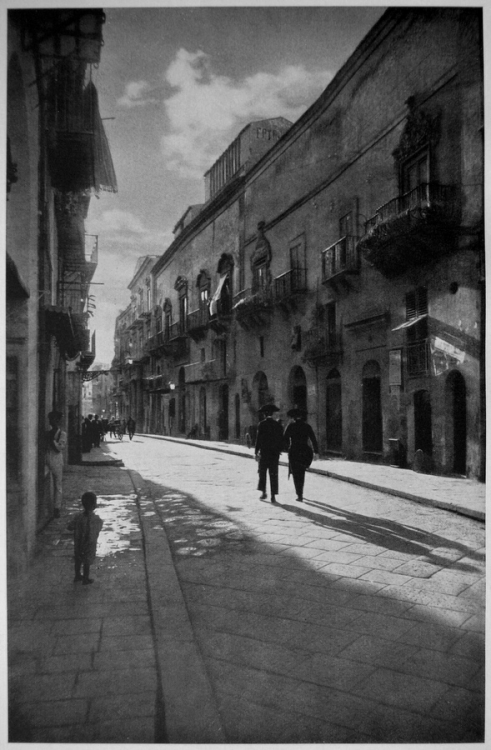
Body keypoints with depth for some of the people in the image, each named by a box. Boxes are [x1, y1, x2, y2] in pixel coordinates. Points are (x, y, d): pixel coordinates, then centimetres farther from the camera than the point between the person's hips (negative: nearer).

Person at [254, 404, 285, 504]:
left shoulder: (262, 424, -6)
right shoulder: (278, 425, 5)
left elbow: (258, 439, -9)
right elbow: (281, 440, 6)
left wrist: (256, 452, -5)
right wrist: (279, 451, 15)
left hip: (264, 452, -3)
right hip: (275, 453, 3)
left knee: (262, 473, 10)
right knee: (273, 475, 4)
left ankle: (263, 492, 5)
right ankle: (273, 496, 3)